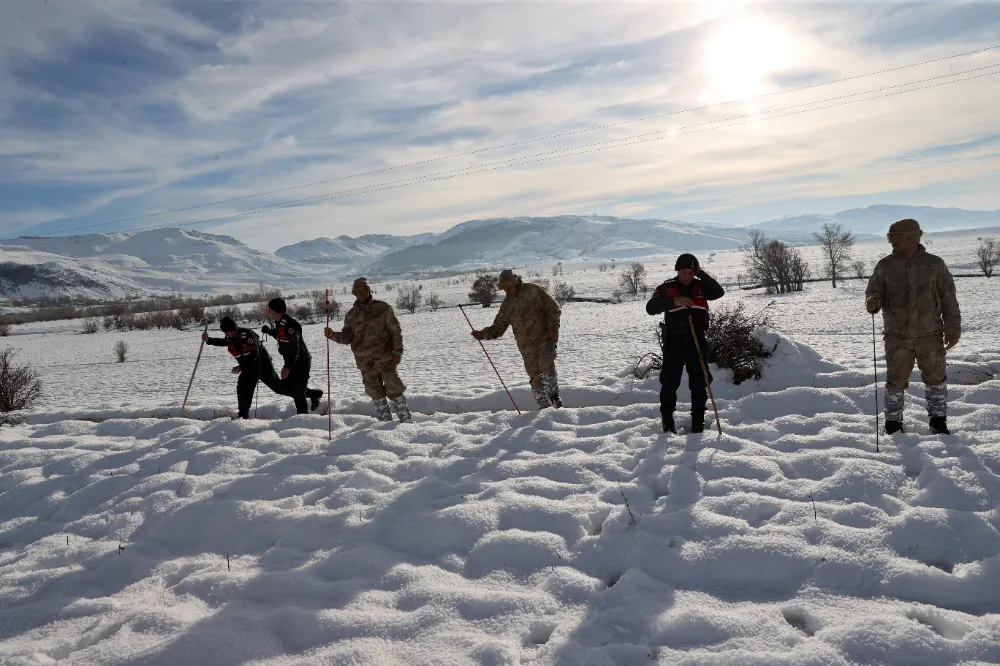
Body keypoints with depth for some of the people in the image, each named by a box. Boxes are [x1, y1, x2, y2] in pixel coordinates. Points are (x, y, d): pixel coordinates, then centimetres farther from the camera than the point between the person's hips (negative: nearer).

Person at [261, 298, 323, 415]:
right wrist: (269, 331, 8)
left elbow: (294, 349, -29)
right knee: (285, 388, 13)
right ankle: (314, 394, 26)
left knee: (298, 393, -5)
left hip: (301, 362, -10)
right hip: (292, 363, 10)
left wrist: (287, 367, -34)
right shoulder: (280, 323, 6)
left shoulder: (290, 325, -24)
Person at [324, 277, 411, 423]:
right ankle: (385, 422, 18)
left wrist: (397, 352, -8)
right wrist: (333, 335, -8)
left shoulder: (383, 308, 0)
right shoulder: (351, 315, 11)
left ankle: (406, 420, 5)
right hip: (365, 362, 4)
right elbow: (347, 337, 11)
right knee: (376, 393, 9)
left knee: (394, 389, -5)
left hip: (384, 357, -4)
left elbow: (396, 331, -1)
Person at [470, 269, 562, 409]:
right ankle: (543, 407, 15)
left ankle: (554, 397, -7)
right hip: (527, 347, 5)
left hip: (545, 337, -4)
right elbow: (497, 328, 13)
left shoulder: (533, 291, -2)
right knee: (535, 378, 4)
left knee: (546, 366, -24)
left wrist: (553, 327, -12)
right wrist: (482, 334, -4)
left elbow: (553, 308, -1)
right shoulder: (507, 305, 10)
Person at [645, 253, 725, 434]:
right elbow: (650, 308, -13)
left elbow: (719, 292, -8)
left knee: (699, 384, 6)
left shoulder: (700, 286, 7)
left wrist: (701, 274, -11)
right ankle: (667, 422, 10)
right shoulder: (666, 288, -2)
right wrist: (673, 300, -26)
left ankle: (698, 422, 16)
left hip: (697, 341, 2)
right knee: (669, 384, 0)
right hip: (674, 342, -2)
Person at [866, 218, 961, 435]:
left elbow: (949, 299, 5)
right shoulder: (885, 266, 0)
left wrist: (953, 328, 2)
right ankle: (893, 422, 19)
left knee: (936, 378, 10)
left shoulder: (934, 264, 0)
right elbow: (873, 291, 4)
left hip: (930, 334, 0)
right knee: (896, 380, 6)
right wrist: (872, 301, -21)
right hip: (897, 336, 0)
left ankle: (938, 420, 26)